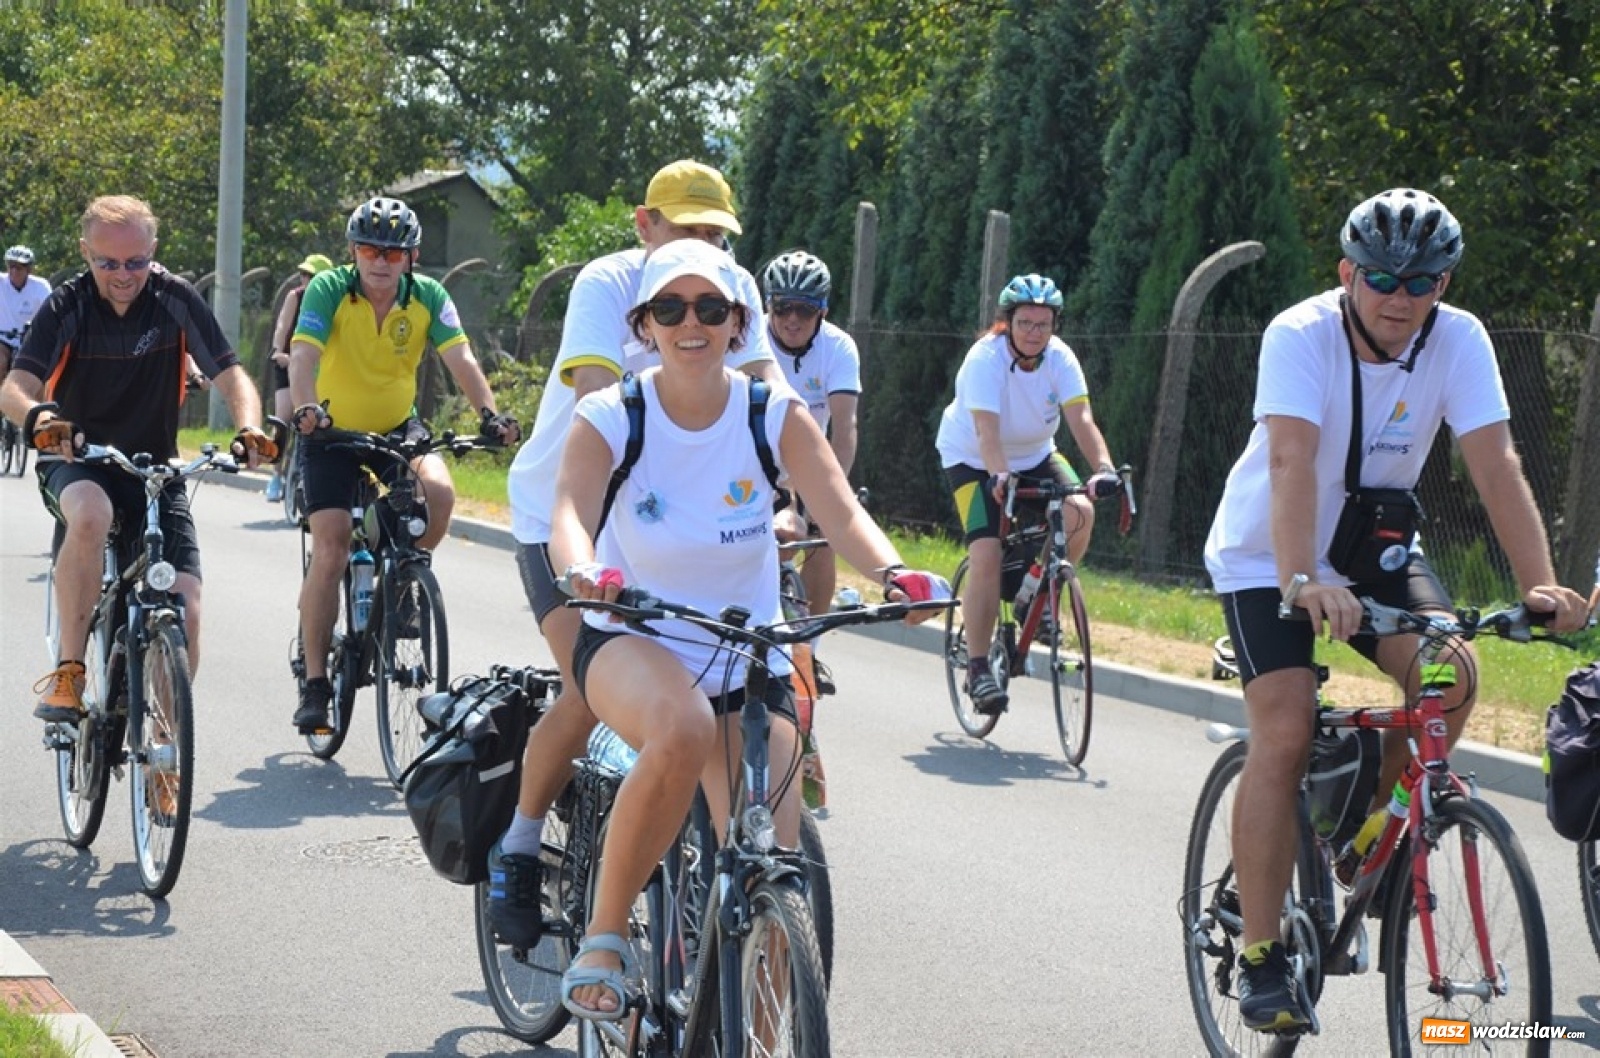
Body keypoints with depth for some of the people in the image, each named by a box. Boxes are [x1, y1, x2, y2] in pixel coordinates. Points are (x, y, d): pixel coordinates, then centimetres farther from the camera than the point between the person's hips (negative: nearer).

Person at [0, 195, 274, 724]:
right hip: (76, 463, -2)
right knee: (91, 515, -39)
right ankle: (68, 673, -28)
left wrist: (249, 427, -33)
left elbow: (230, 376, -11)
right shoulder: (67, 306, -12)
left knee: (185, 614, -12)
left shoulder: (176, 299, -8)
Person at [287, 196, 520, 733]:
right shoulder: (329, 289, -19)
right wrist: (306, 409, -50)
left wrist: (490, 414, -37)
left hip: (396, 427, 2)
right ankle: (314, 682, -3)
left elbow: (461, 359, -21)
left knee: (439, 492, -28)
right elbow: (303, 354, -31)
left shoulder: (428, 297, -12)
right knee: (330, 553, -13)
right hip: (332, 433, -2)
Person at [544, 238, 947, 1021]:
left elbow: (841, 512, -19)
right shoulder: (610, 418, -11)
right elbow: (570, 514, -27)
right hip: (632, 643, -2)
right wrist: (582, 569, -51)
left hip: (746, 662, 2)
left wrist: (892, 573, -41)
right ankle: (602, 940, -22)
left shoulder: (774, 414, -7)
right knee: (684, 726, -39)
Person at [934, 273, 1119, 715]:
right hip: (973, 459, -4)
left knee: (1080, 512, -23)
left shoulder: (1060, 358, -17)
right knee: (987, 555, -21)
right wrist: (1000, 476, -56)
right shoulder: (986, 359, -27)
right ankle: (978, 669, -13)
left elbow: (1081, 420, -28)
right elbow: (987, 430, -39)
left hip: (1033, 455, 4)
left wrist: (1104, 468, -45)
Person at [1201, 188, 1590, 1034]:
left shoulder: (1458, 341, -16)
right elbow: (1291, 461, -39)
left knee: (1452, 672, -21)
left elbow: (1496, 465, -25)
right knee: (1285, 737, -18)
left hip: (1376, 550, 4)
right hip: (1267, 557, -4)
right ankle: (1259, 956, -10)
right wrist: (1302, 583, -54)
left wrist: (1540, 585, -38)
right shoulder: (1301, 336, -26)